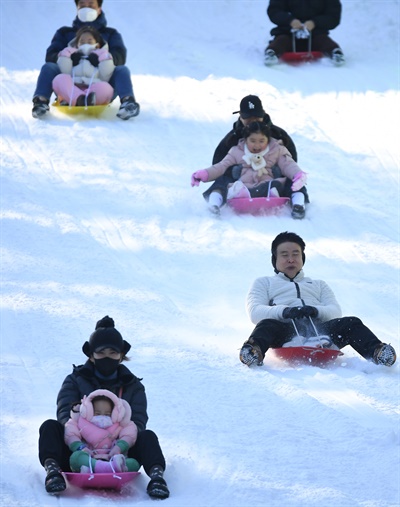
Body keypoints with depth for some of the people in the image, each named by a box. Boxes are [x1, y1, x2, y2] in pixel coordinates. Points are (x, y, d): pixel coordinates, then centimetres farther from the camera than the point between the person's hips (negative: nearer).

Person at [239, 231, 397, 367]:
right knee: (267, 325, -38)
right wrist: (284, 311, -12)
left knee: (352, 323, -27)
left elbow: (336, 312, 18)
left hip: (318, 329, 3)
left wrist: (317, 311, -8)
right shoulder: (264, 283, 31)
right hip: (286, 328, -2)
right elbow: (255, 312, 10)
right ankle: (253, 350, -69)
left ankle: (376, 352, -52)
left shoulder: (319, 285, 38)